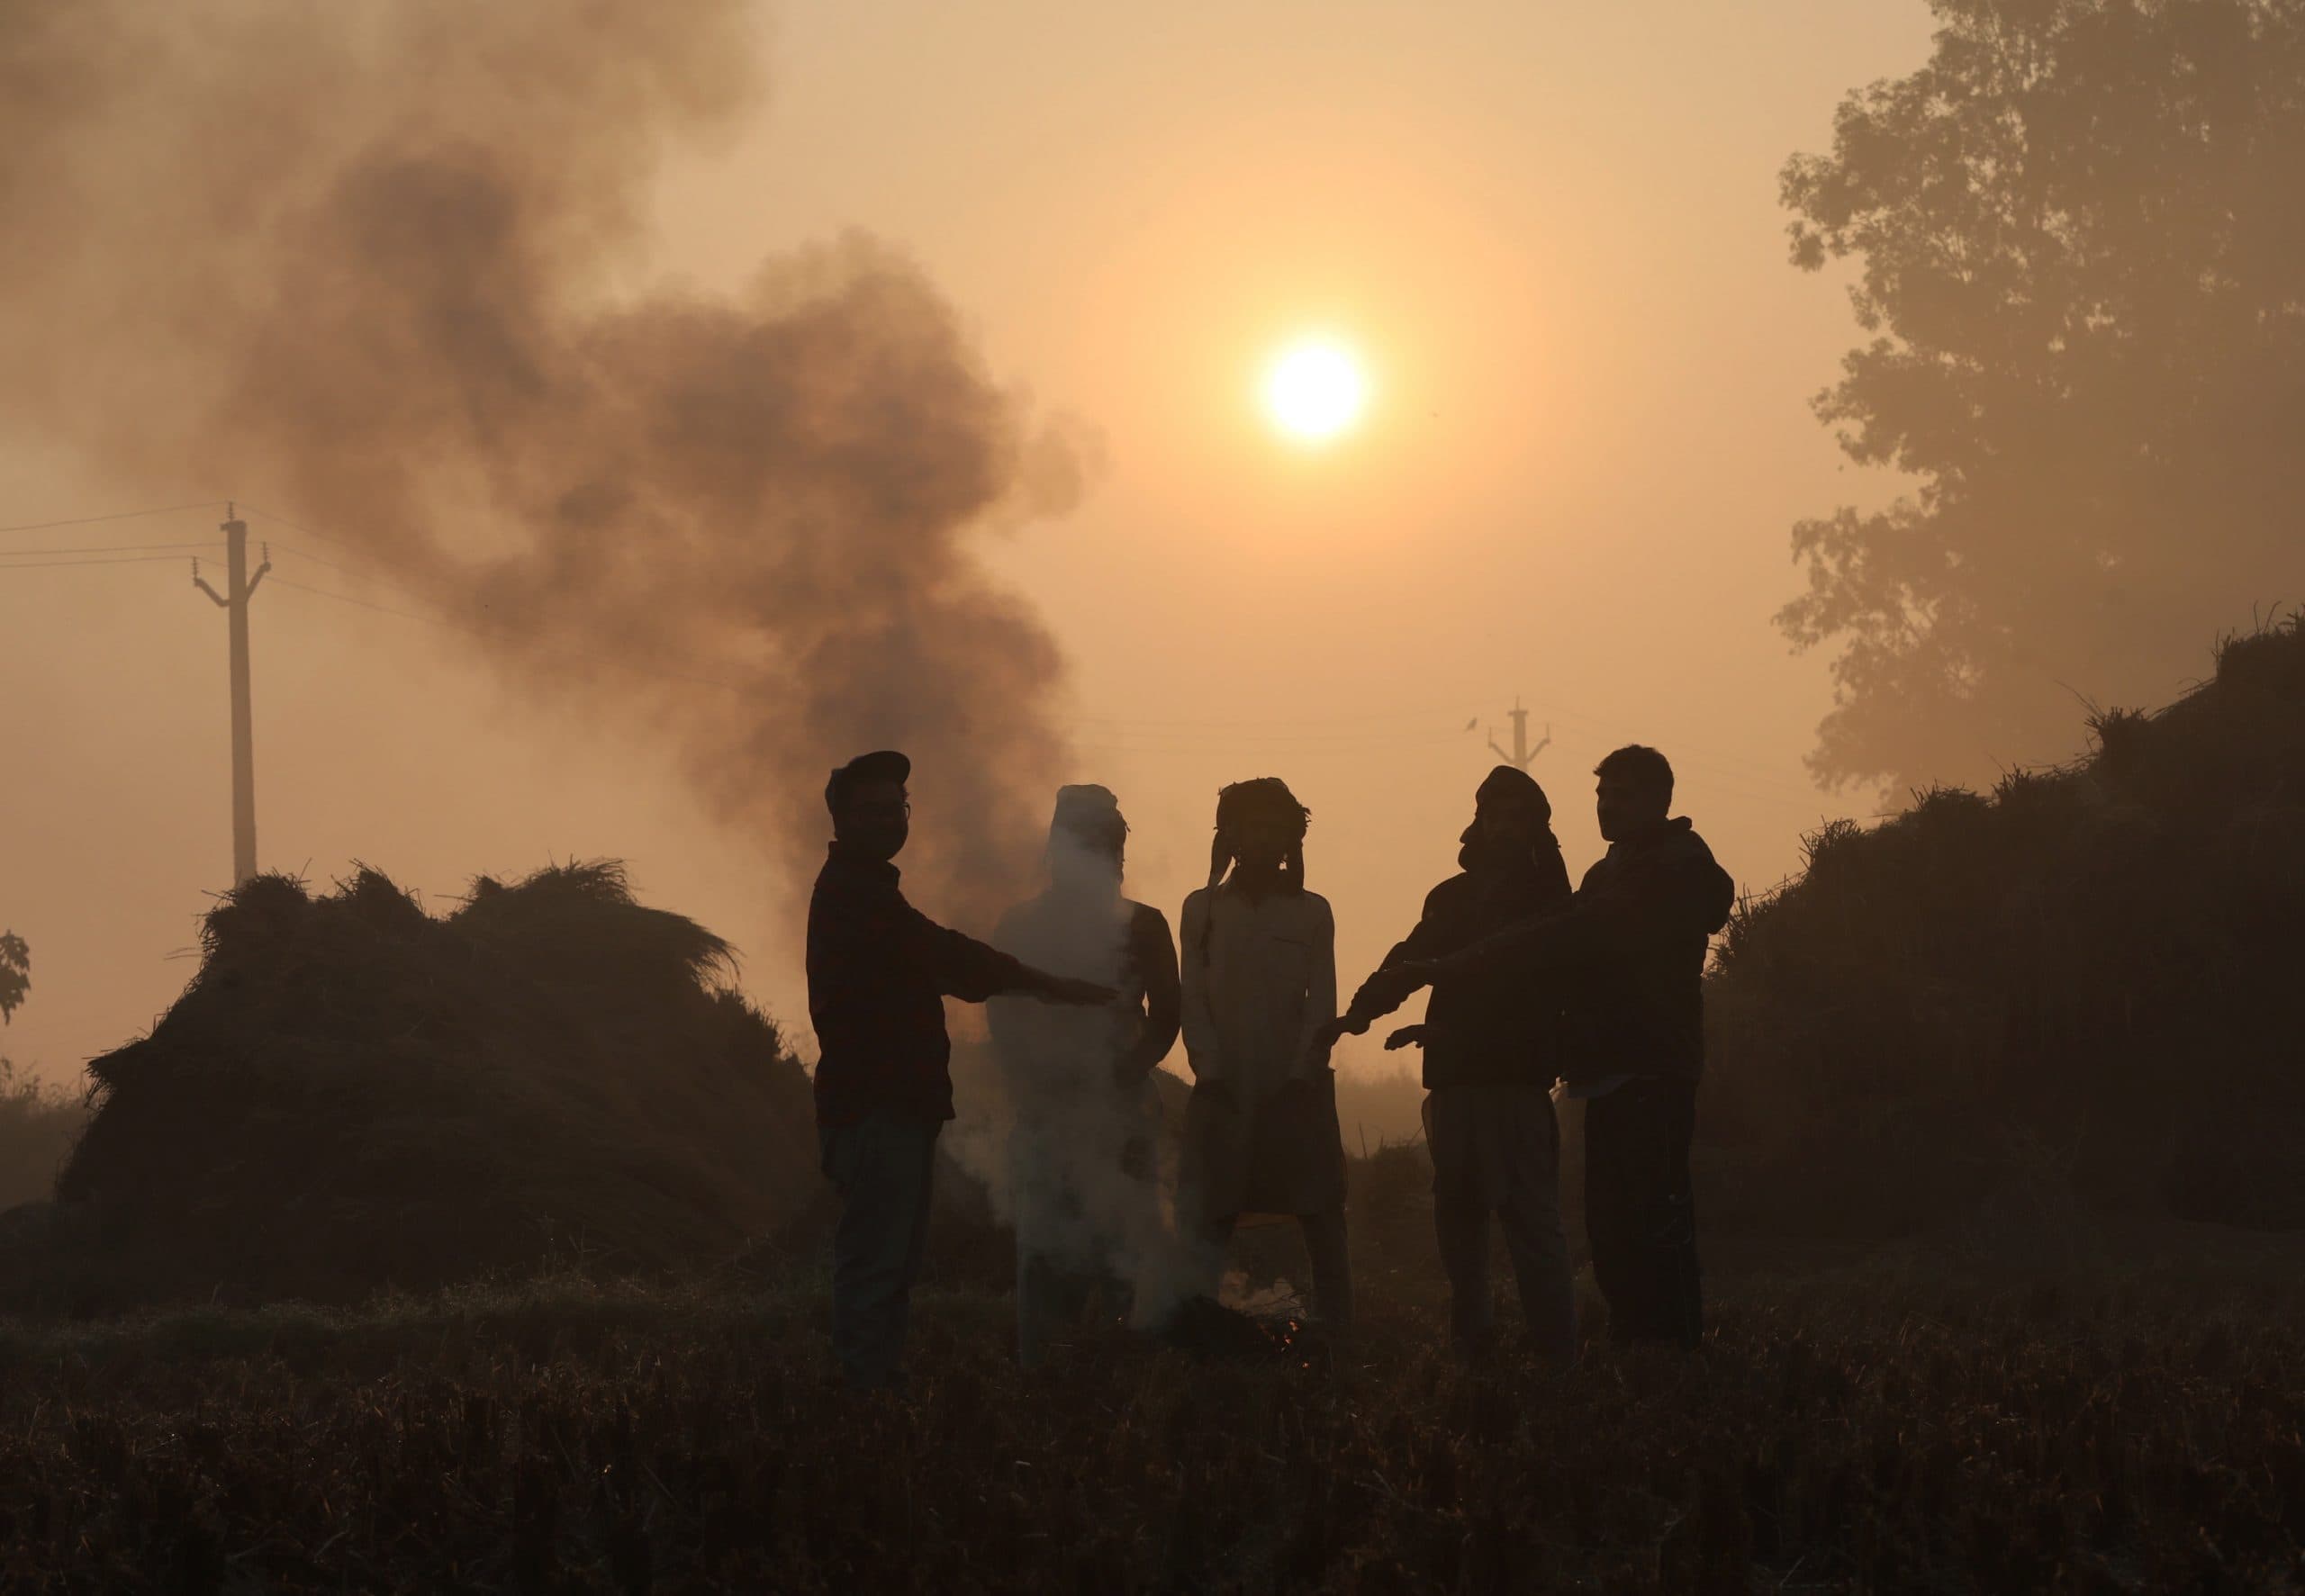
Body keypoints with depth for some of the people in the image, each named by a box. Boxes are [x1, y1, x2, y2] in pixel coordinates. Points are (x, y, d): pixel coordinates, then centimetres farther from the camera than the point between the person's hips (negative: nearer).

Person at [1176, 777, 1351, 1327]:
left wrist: (1301, 1077, -9)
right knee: (1205, 1222, -7)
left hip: (1297, 1090, 0)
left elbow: (1323, 1003, 3)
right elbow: (1193, 1001, 5)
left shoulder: (1312, 913, 9)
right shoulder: (1203, 910, 11)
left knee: (1322, 1221, -1)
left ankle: (1338, 1337, 2)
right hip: (1224, 1091, 0)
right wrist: (1210, 1074, -7)